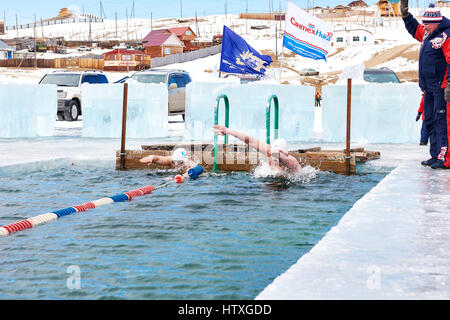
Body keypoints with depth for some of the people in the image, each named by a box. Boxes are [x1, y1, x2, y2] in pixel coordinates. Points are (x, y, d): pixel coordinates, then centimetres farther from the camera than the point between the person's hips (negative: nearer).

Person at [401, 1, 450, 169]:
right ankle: (436, 156, 20)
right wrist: (405, 14, 21)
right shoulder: (427, 34, 13)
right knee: (430, 121, 13)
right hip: (429, 88, 10)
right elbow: (414, 29, 35)